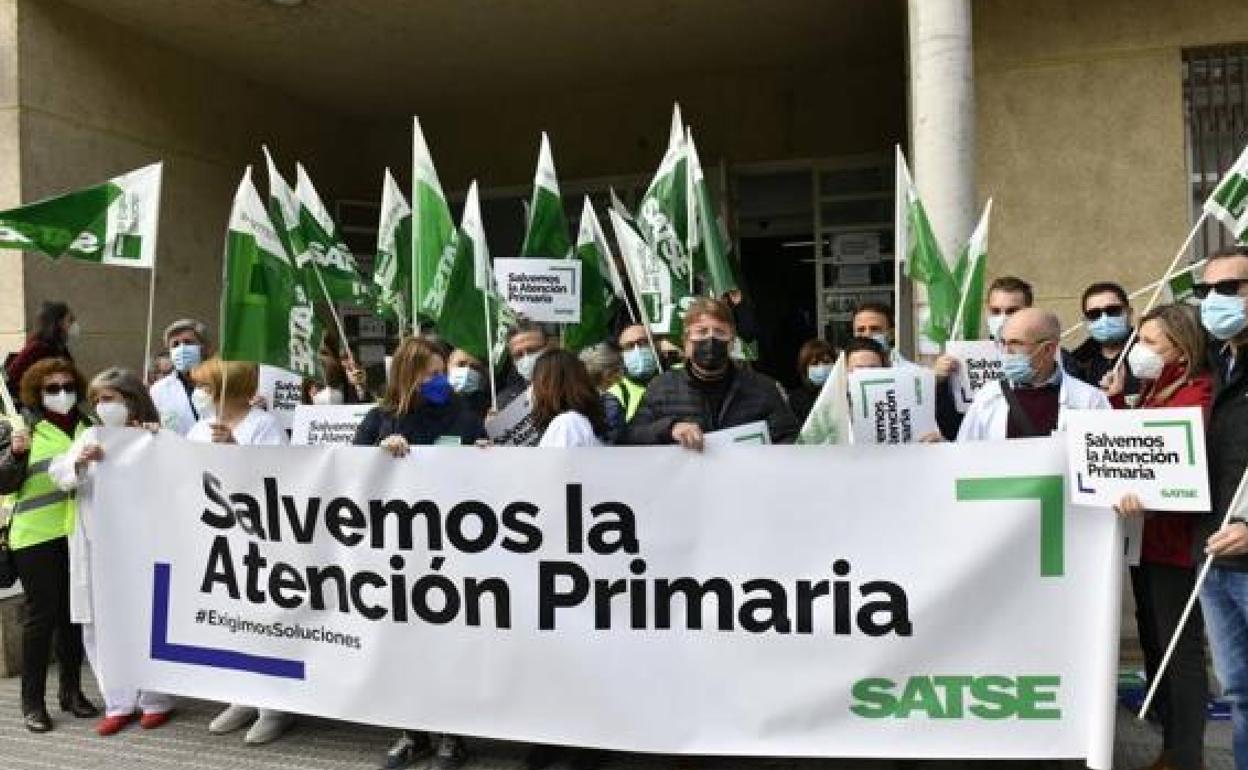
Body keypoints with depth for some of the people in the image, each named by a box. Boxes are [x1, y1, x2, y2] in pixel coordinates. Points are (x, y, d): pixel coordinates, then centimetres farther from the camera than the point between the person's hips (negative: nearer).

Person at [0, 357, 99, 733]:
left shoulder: (88, 426, 9)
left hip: (79, 534, 4)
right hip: (37, 536, -4)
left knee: (73, 613, 10)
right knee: (41, 615, 0)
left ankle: (71, 690, 23)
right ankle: (32, 700, 12)